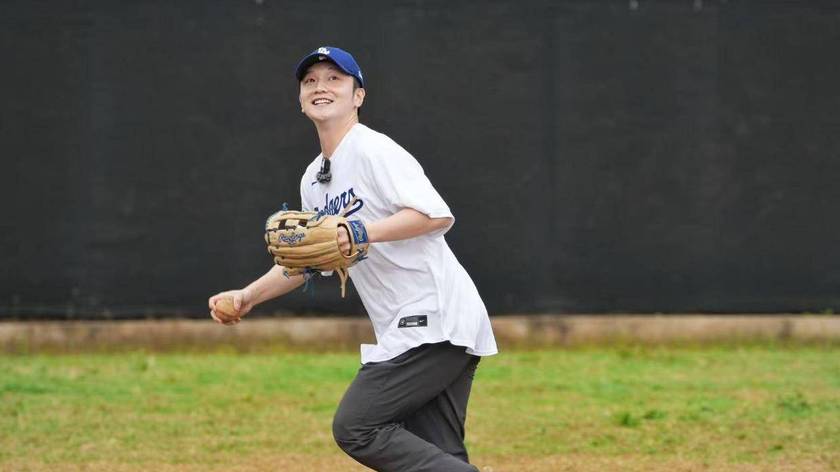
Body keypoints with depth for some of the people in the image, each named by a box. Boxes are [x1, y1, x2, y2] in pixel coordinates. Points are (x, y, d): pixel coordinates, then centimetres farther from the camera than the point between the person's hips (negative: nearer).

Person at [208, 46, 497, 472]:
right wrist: (247, 296, 16)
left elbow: (438, 215, -20)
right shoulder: (313, 181, 18)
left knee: (355, 427, -13)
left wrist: (361, 233, -27)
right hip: (406, 331, 9)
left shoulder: (374, 150, -9)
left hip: (435, 317, -9)